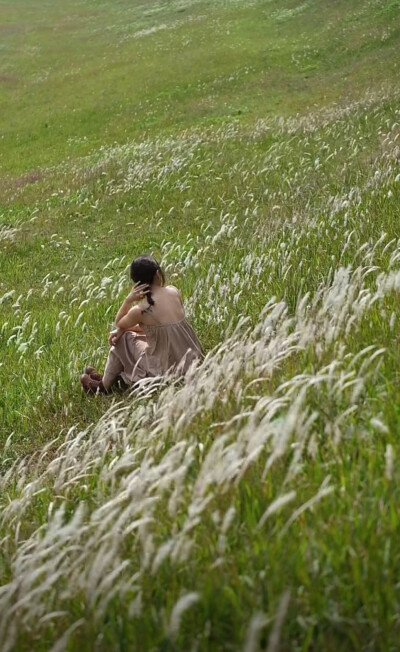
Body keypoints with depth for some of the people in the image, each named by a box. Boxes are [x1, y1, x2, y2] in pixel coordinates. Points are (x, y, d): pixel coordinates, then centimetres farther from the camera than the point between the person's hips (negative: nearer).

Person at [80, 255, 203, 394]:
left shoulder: (140, 310, -18)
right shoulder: (174, 292, -3)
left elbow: (118, 323, 5)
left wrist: (128, 299, -9)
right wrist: (123, 329, 10)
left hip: (167, 371, -6)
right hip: (190, 362, 6)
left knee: (123, 339, 15)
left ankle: (103, 386, 34)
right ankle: (107, 377, 44)